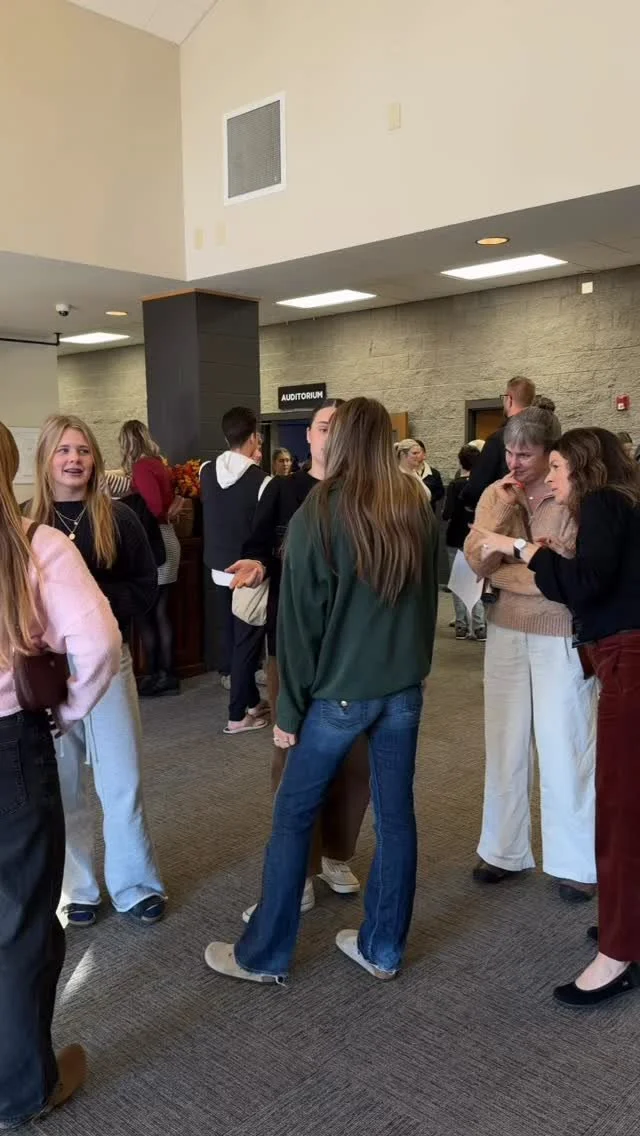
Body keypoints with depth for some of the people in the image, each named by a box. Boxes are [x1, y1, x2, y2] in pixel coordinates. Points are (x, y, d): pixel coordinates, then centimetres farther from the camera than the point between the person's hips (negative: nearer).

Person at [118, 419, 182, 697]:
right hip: (166, 540, 9)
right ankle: (167, 675, 16)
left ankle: (154, 676, 7)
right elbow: (169, 502, 13)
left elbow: (154, 507, -20)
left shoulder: (141, 466, -11)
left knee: (144, 614, 0)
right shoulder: (157, 464, 13)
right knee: (160, 613, 11)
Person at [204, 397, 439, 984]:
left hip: (341, 689, -5)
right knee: (395, 814, 13)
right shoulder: (418, 506, 3)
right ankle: (383, 949, 27)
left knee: (293, 815, 9)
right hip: (404, 686, 5)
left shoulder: (320, 511, -12)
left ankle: (263, 955, 21)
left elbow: (300, 617, -11)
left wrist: (290, 707, -3)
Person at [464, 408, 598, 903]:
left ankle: (576, 862, 20)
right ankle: (505, 848, 28)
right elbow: (477, 561, -3)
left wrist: (503, 568, -13)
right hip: (506, 631, 5)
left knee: (565, 747, 5)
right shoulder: (495, 495, 4)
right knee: (505, 743, 13)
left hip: (562, 634, -5)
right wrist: (500, 511, -15)